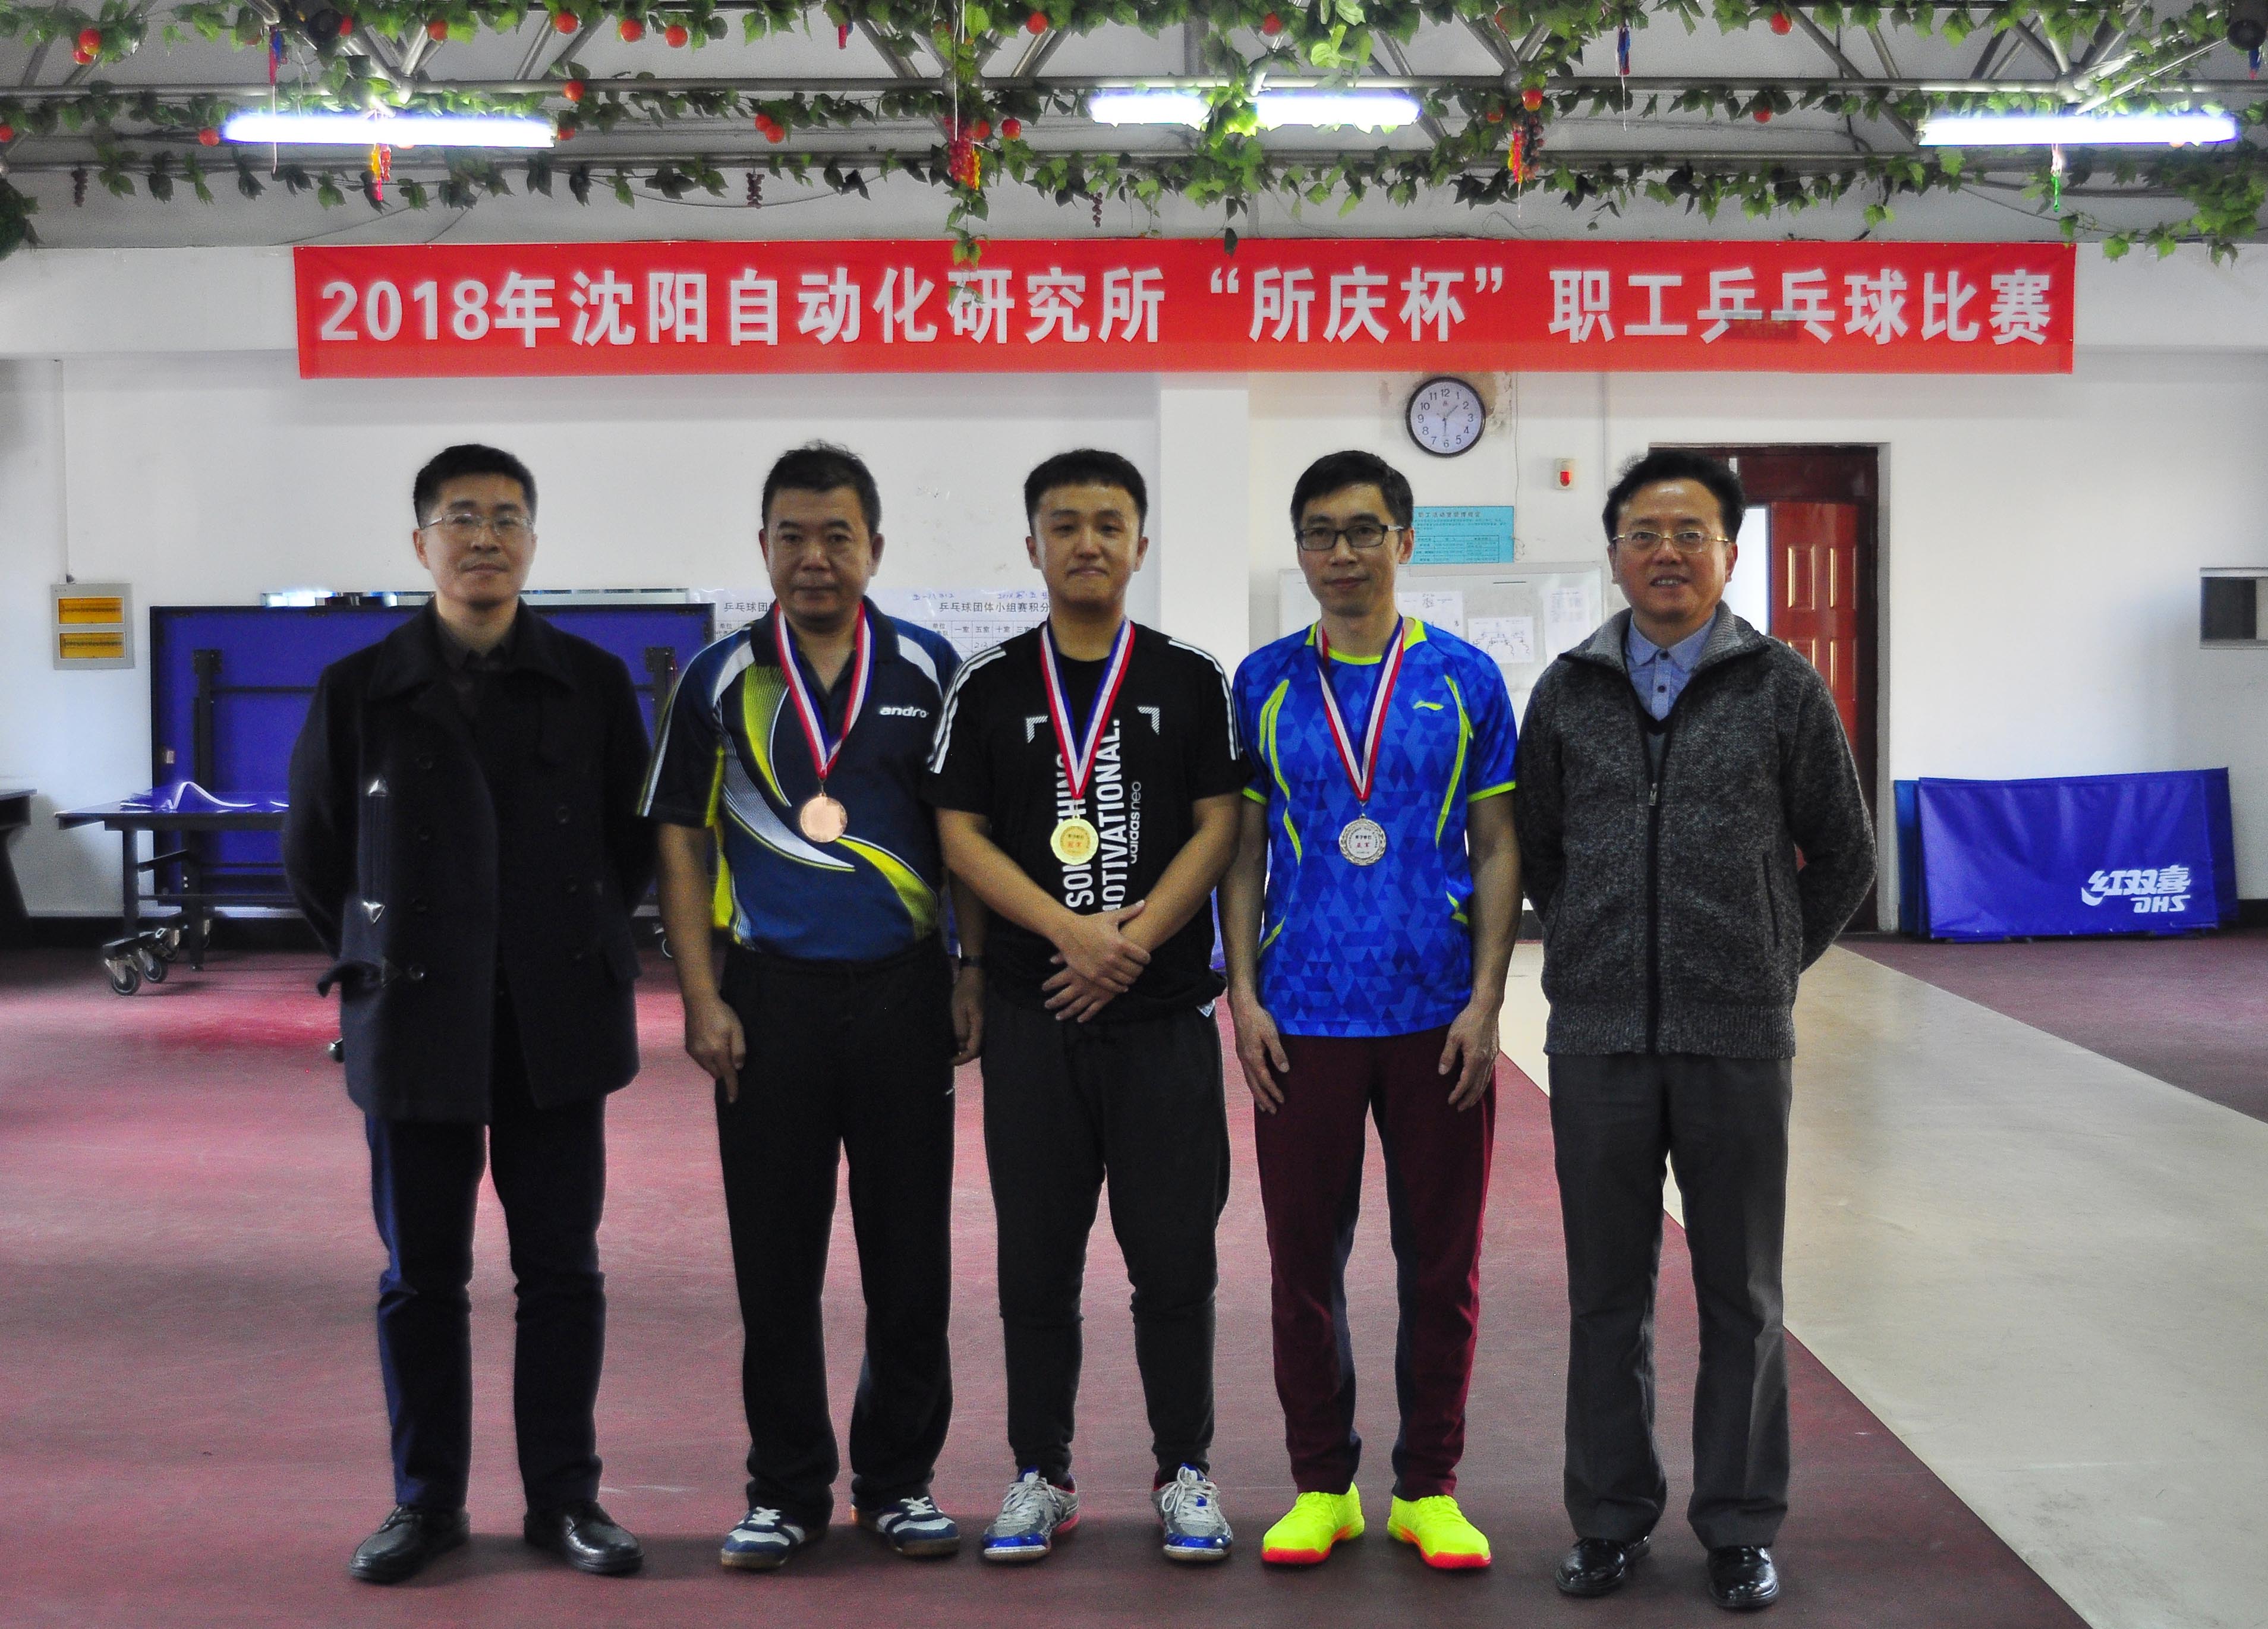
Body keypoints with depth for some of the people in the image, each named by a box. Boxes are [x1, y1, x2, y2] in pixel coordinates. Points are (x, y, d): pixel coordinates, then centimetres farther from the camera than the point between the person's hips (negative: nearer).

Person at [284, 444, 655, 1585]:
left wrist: (576, 948, 8)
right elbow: (313, 853, 10)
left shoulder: (592, 685, 3)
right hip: (412, 1024, 0)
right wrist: (386, 958, 11)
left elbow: (635, 840, 11)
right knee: (420, 1272, 7)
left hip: (558, 1029, 0)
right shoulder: (357, 691, 1)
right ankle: (426, 1499, 20)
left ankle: (563, 1497, 17)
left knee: (561, 1269, 6)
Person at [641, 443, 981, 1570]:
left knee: (911, 1254, 5)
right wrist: (701, 999, -2)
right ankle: (787, 1491, 17)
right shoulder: (721, 679, 4)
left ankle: (898, 1479, 19)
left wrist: (974, 971, 0)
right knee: (775, 1259, 5)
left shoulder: (928, 670, 5)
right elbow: (683, 842, 5)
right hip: (769, 992, 0)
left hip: (903, 989, 0)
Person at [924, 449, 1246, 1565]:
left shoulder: (1191, 681, 6)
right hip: (1033, 1012, 1)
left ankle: (1185, 1472, 17)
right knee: (1037, 1259, 7)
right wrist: (1072, 932, -13)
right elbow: (962, 837, 0)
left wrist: (1135, 943, -12)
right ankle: (1042, 1476, 18)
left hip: (1164, 1011, 0)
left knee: (1174, 1255, 3)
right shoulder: (987, 687, 6)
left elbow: (1218, 827, 0)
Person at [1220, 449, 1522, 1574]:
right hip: (1303, 1017, 1)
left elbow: (1497, 849, 4)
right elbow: (1242, 850, 6)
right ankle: (1321, 1484, 21)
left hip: (1437, 1017, 0)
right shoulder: (1263, 683, 5)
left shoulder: (1464, 678, 3)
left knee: (1440, 1264, 6)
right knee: (1304, 1261, 7)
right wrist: (1243, 995, -3)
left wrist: (1485, 999, -4)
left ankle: (1429, 1489, 20)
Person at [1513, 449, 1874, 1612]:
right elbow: (1534, 847, 16)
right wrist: (1595, 952, 12)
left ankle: (1740, 1527, 19)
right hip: (1597, 1038, 2)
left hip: (1738, 1041, -1)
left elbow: (1843, 855, 8)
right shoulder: (1568, 691, 6)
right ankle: (1611, 1517, 22)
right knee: (1606, 1291, 10)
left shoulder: (1781, 687, 1)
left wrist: (1771, 964, 8)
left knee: (1741, 1296, 8)